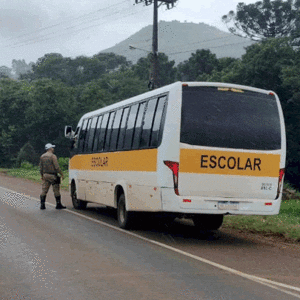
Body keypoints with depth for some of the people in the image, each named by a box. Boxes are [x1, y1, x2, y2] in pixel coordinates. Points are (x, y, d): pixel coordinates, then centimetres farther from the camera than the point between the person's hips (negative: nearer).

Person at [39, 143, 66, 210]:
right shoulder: (53, 156, -11)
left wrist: (42, 175, 23)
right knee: (56, 190, 1)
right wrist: (61, 174, -7)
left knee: (44, 190, 5)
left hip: (45, 175, 6)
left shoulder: (42, 156, 10)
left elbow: (40, 167, 14)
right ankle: (58, 204, 5)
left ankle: (42, 205, 2)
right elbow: (57, 167, -15)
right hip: (52, 175, -6)